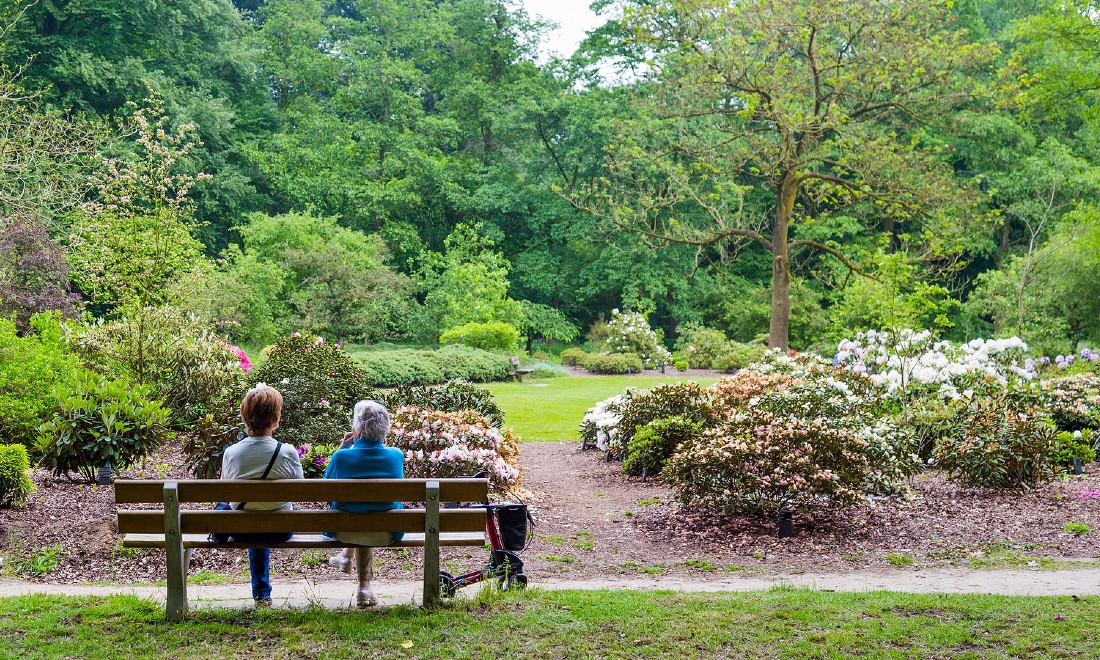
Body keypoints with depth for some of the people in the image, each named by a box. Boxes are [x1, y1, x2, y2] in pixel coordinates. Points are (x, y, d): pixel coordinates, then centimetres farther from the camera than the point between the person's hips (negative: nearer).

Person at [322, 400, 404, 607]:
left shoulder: (341, 457, -19)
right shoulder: (396, 455, -12)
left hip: (345, 532, -1)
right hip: (387, 534, 1)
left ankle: (348, 556, 54)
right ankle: (364, 586, 41)